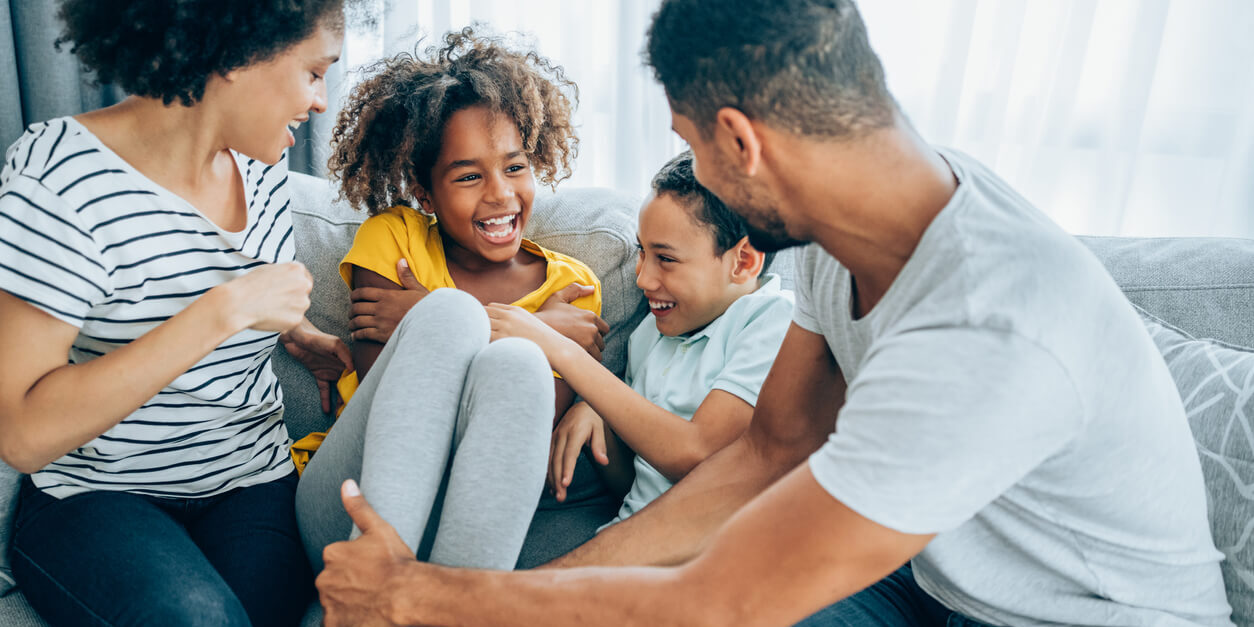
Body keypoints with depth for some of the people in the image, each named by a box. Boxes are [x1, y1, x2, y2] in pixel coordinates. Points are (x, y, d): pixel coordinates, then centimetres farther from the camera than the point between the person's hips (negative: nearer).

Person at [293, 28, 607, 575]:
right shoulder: (393, 236, 6)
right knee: (451, 311, -27)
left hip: (466, 522, 0)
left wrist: (425, 324, -9)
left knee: (516, 364, -32)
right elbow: (378, 388, -4)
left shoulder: (571, 286, 7)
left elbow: (529, 435, -6)